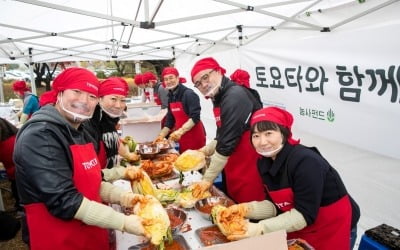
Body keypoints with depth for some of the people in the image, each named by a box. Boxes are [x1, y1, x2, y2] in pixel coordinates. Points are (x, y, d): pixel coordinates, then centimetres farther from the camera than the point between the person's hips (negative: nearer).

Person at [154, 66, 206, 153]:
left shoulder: (189, 94, -15)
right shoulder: (171, 96, 9)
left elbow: (195, 117, -23)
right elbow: (170, 119, 14)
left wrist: (180, 131, -31)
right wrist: (161, 135, 7)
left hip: (195, 136, -7)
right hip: (182, 137, 7)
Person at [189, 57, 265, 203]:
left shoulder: (235, 96, -21)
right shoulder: (219, 97, 9)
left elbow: (227, 144, -24)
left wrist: (208, 179, -19)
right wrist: (204, 151, 4)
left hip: (249, 168, -9)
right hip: (233, 168, 9)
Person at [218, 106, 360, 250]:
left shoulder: (306, 162, -30)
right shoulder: (265, 162, -8)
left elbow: (304, 214, -30)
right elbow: (276, 205, -5)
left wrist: (260, 229, -35)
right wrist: (246, 209, -20)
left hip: (332, 230, -6)